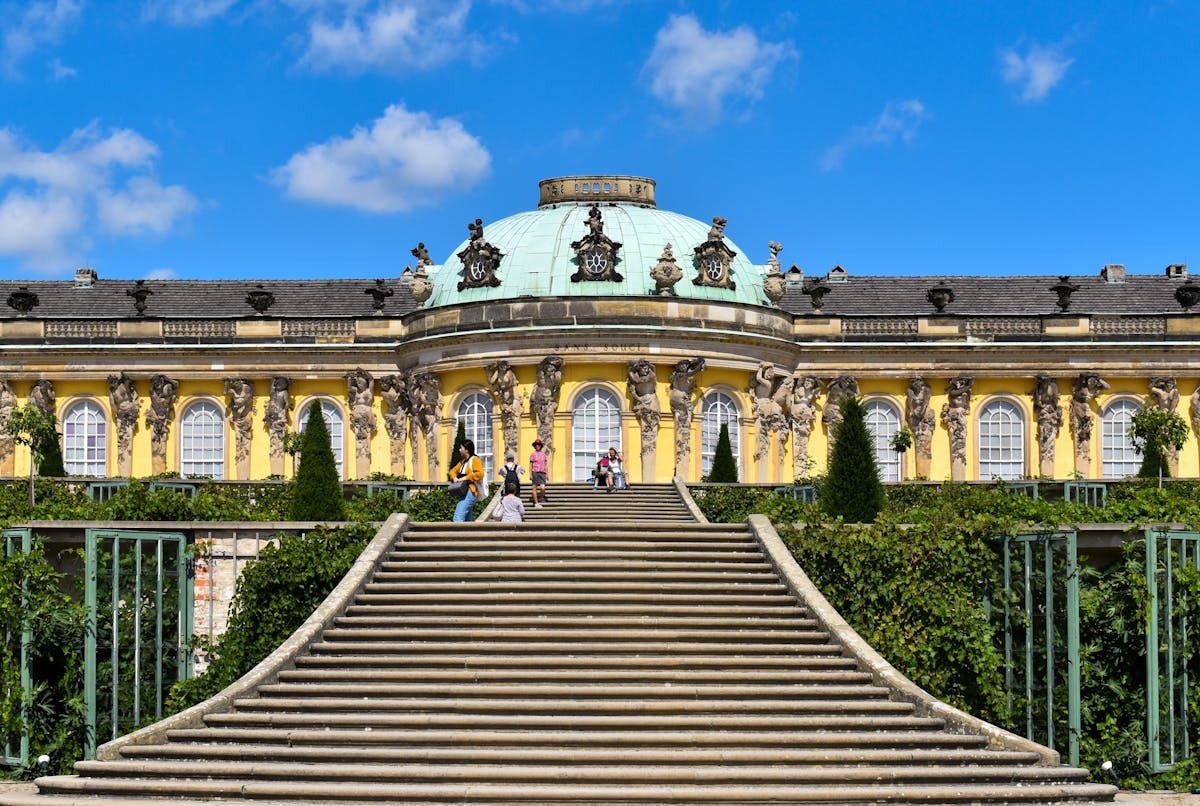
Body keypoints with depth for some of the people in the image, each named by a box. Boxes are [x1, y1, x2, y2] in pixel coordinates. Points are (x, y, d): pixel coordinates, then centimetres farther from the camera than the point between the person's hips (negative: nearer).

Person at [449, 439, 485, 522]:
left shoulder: (475, 460, -8)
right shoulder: (463, 462, 19)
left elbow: (480, 474, -21)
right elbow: (453, 471, 27)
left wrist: (466, 478, -19)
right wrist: (454, 477, 5)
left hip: (470, 493, -10)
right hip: (464, 493, 10)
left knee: (458, 518, -20)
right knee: (467, 521, 10)